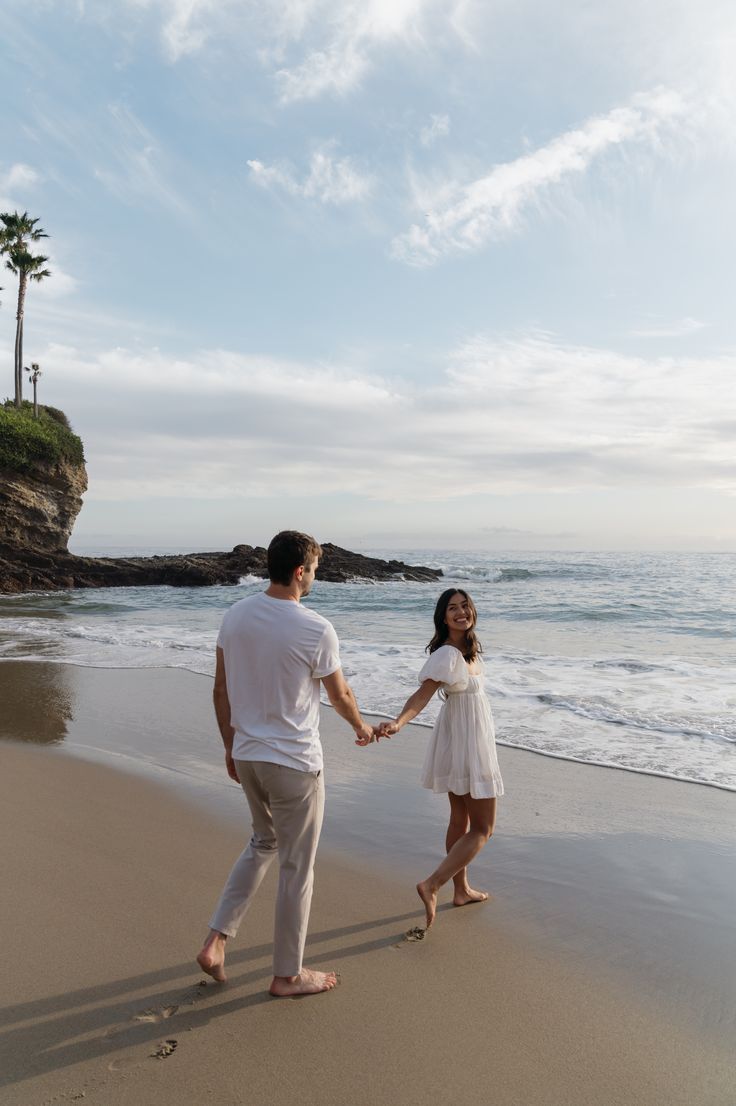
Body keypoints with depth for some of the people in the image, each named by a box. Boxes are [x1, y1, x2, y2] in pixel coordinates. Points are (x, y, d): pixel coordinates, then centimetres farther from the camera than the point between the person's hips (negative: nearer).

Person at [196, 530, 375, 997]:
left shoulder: (235, 616, -1)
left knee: (263, 843, 27)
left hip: (247, 755, 7)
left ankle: (217, 941, 23)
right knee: (297, 867, 10)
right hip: (295, 763, -6)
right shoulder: (315, 629, -18)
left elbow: (221, 690, 6)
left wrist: (231, 746, 18)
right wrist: (362, 726, 17)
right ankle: (288, 974, 26)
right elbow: (340, 695, -4)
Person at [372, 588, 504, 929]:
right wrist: (396, 723, -50)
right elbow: (421, 696, -35)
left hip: (461, 743, 10)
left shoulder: (467, 647, 1)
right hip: (467, 745, -9)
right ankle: (431, 885, -3)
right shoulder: (446, 654, -26)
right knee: (482, 829, -1)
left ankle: (462, 889, 35)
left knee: (460, 819, 20)